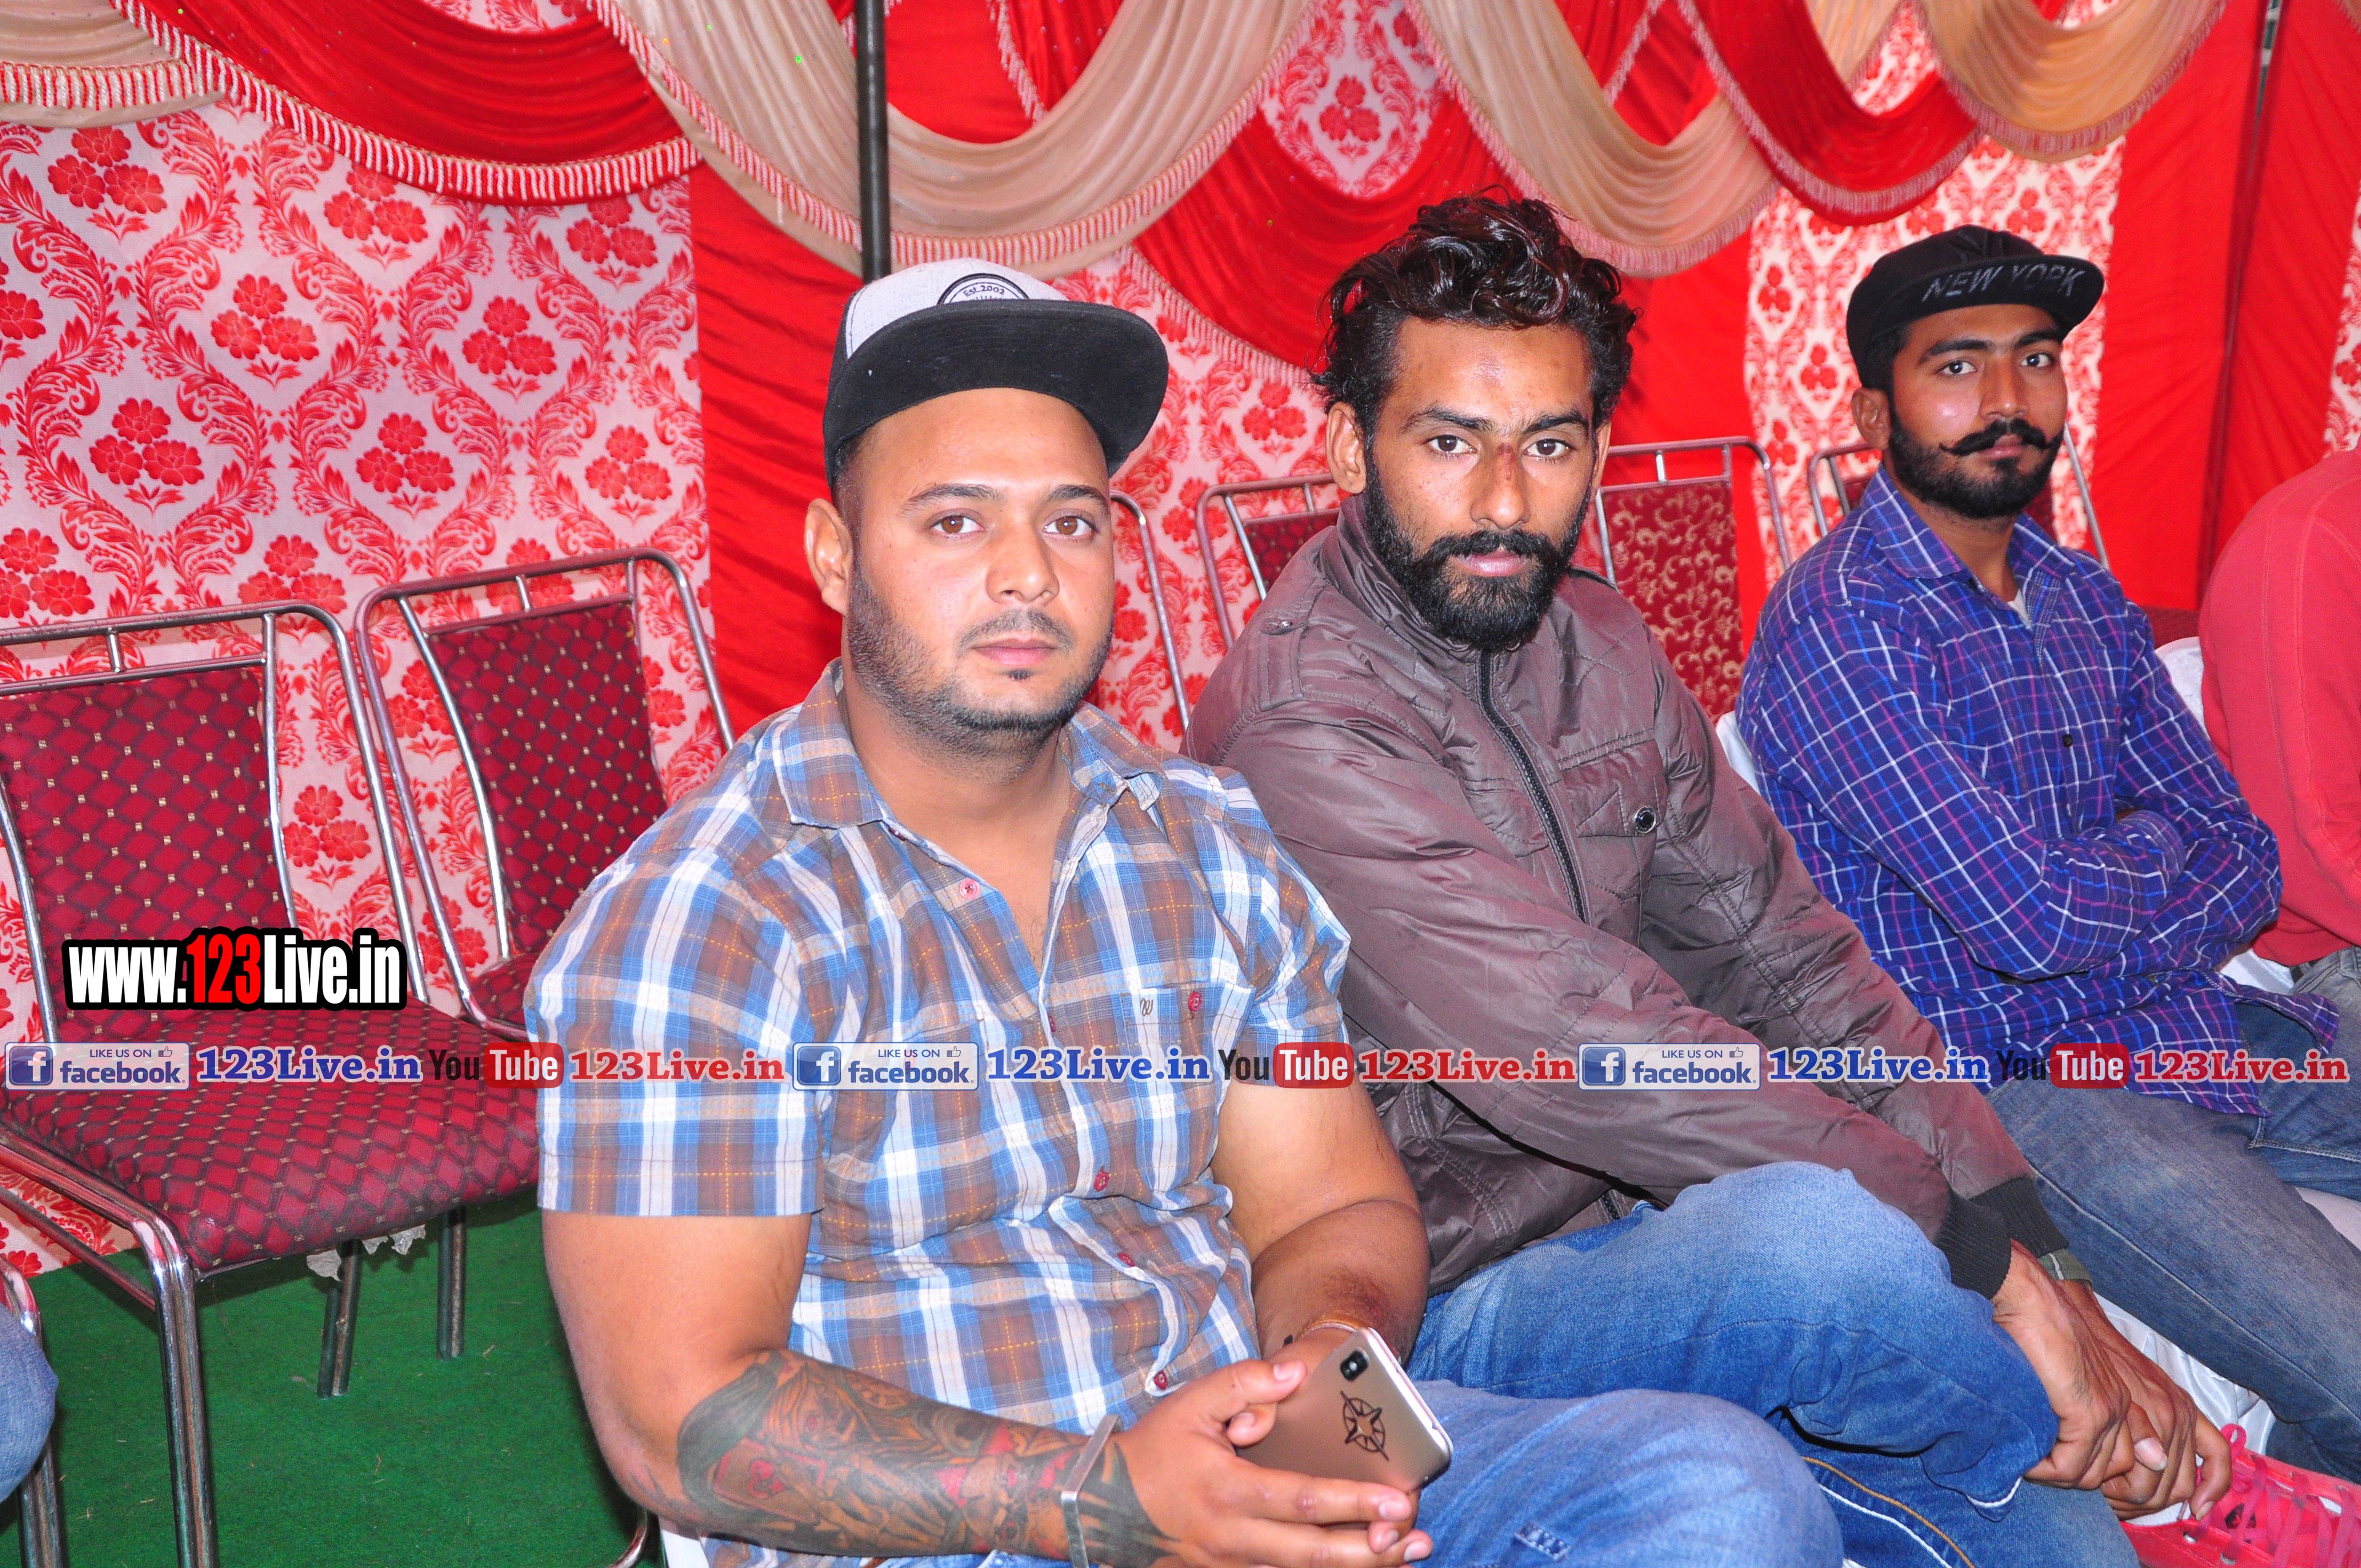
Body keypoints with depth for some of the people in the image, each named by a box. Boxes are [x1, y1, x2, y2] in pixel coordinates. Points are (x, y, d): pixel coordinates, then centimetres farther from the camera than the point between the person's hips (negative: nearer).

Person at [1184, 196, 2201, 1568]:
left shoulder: (1596, 644, 7)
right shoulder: (1300, 725, -19)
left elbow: (1781, 953, 5)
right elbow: (1572, 1054, -26)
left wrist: (2034, 1251, -7)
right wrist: (1986, 1258, -22)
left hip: (1641, 1231, 7)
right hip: (1458, 1317, -6)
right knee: (1810, 1234, -31)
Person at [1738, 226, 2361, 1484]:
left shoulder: (2085, 600, 14)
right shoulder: (1838, 620, -13)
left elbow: (2242, 862, 10)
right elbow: (2026, 915, -19)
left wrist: (2087, 918, -10)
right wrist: (2152, 844, 2)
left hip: (2201, 1036, 9)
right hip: (2004, 1087, -8)